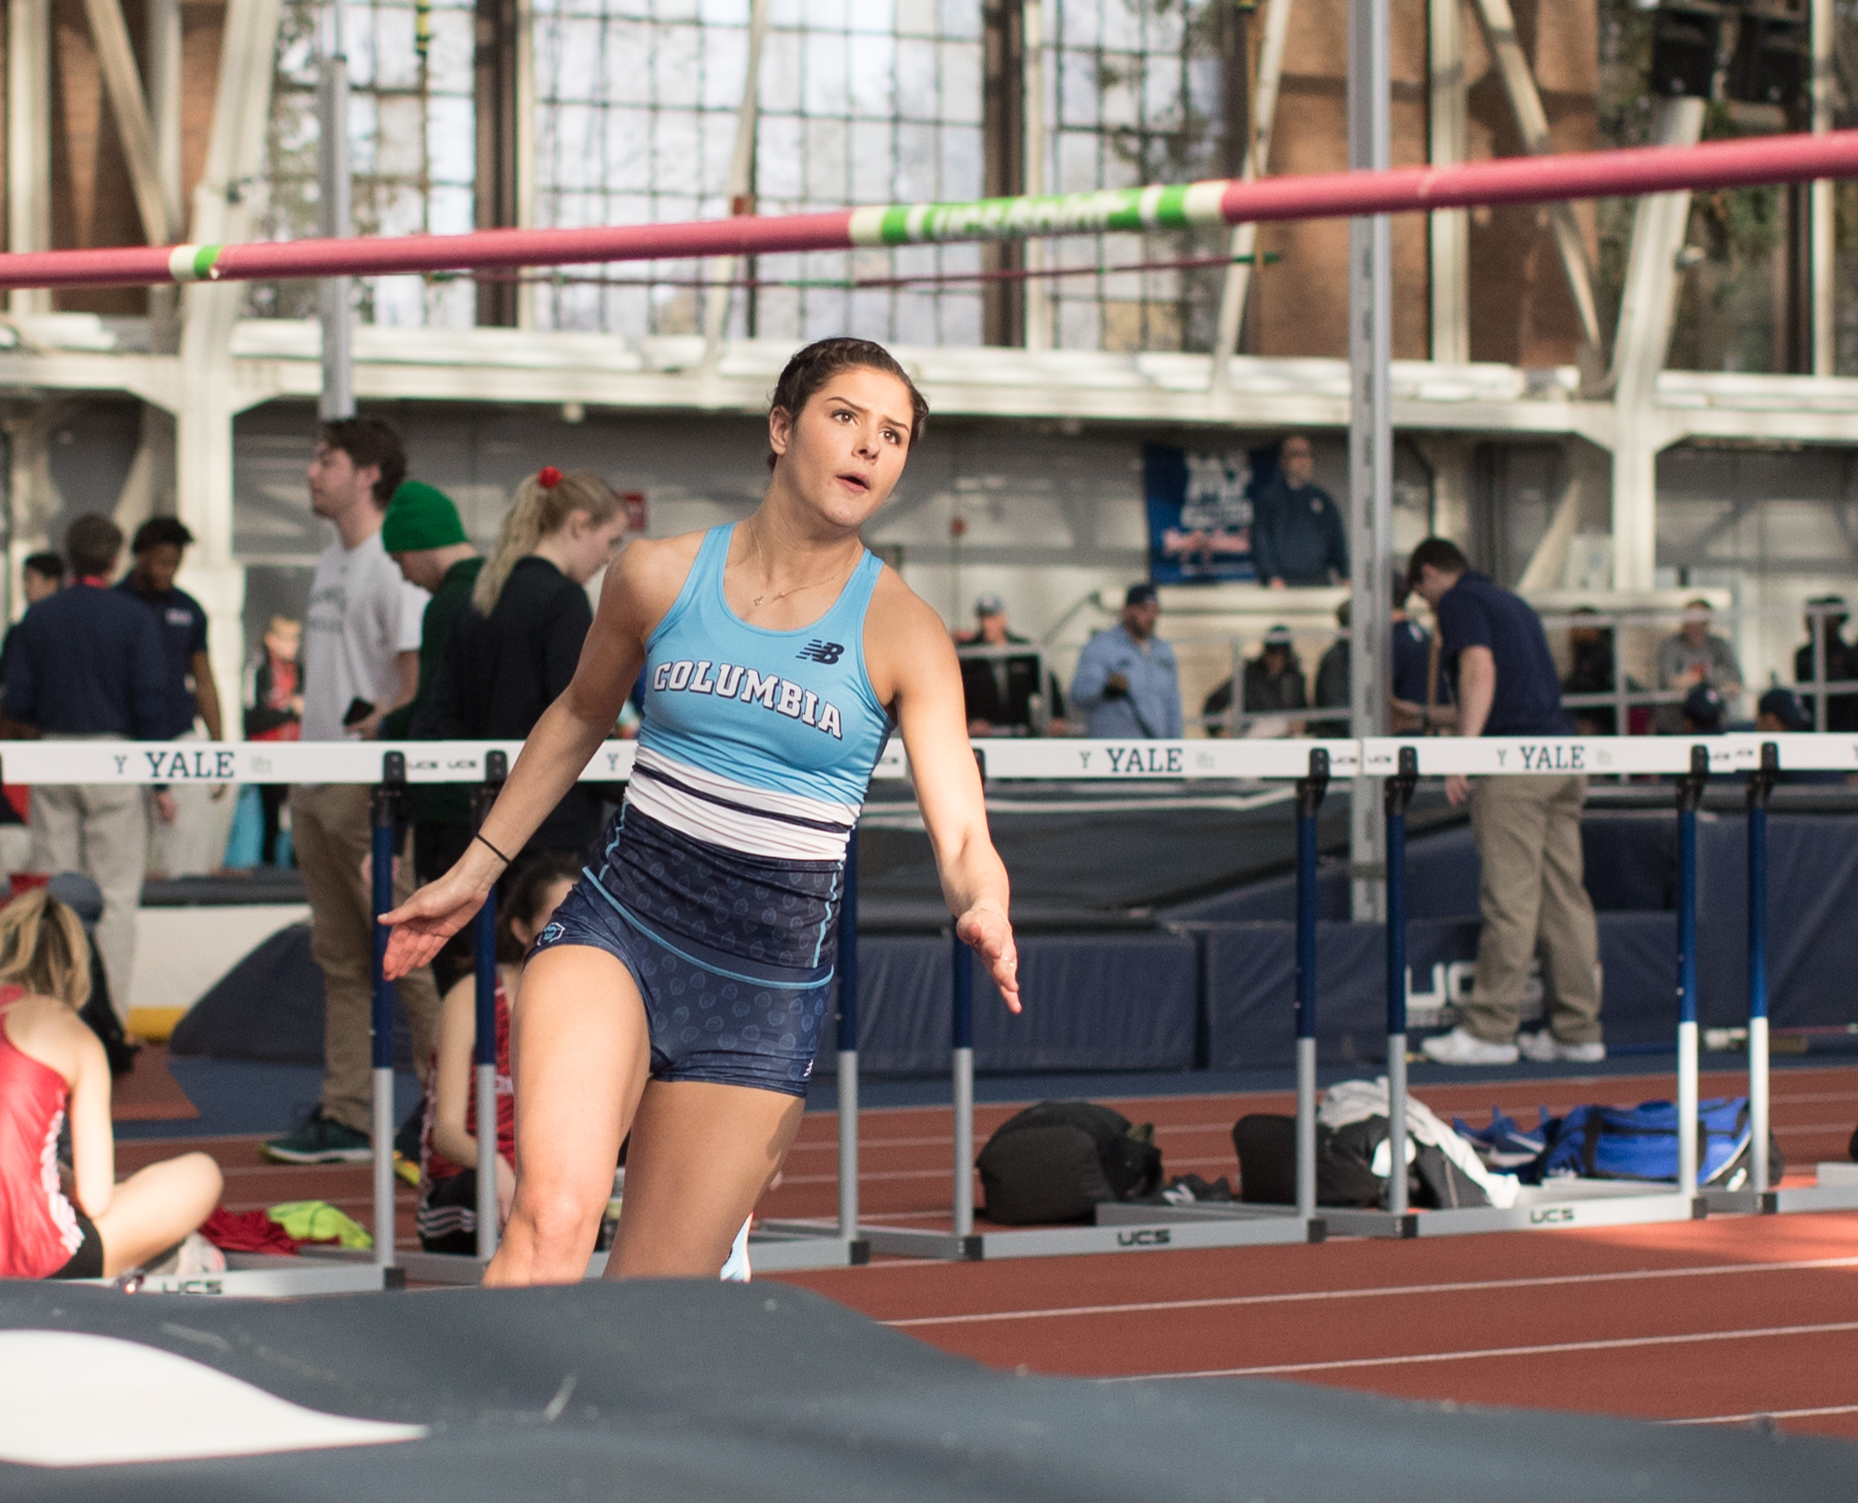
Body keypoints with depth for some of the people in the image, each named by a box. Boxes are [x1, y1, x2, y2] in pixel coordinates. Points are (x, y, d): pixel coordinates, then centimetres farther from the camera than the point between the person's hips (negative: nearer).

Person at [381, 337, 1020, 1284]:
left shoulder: (901, 634, -4)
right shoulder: (660, 576, 2)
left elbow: (961, 833, -12)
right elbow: (581, 716, 21)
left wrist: (983, 913, -35)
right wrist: (476, 869, 24)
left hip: (767, 990, 0)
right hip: (616, 923, 0)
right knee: (553, 1216, -27)